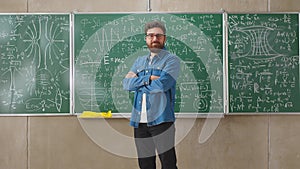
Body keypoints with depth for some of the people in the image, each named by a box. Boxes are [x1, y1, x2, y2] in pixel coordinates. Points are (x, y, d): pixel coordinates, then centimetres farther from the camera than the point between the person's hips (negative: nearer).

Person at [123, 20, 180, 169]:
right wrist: (148, 79, -9)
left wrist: (138, 82, -1)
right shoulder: (139, 61, 18)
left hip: (161, 120, -5)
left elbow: (162, 84, -15)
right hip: (139, 121, 5)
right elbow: (126, 84, 3)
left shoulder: (171, 60, 1)